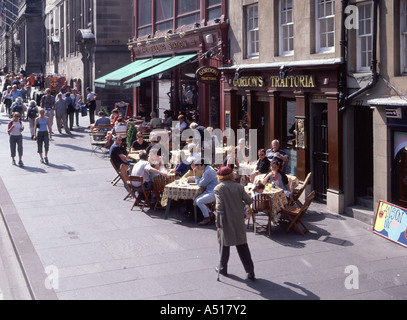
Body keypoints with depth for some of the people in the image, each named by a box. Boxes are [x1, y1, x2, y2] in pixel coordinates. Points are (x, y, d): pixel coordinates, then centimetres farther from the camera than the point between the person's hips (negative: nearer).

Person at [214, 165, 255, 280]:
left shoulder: (218, 189, -9)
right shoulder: (239, 187, -1)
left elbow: (219, 206, -17)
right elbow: (249, 201, -1)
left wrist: (218, 222, -15)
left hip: (226, 221, -2)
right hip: (239, 221, 2)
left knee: (224, 243, 15)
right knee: (242, 245, 9)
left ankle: (222, 268, 27)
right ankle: (250, 271, 6)